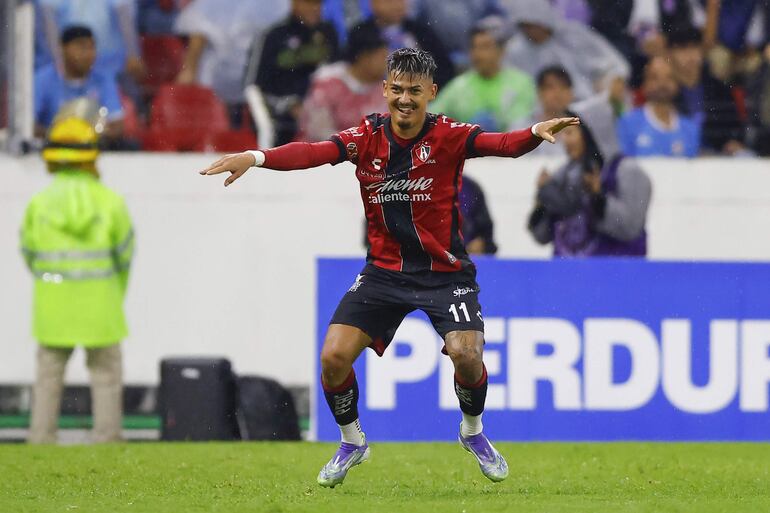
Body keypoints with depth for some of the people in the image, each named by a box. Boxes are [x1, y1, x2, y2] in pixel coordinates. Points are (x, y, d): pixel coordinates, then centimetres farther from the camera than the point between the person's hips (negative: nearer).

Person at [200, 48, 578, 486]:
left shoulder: (448, 136, -12)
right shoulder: (367, 137, -6)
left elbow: (503, 145, -28)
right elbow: (314, 153, -22)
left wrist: (536, 133, -51)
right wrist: (255, 158, -39)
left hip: (445, 271, -2)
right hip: (385, 269, 2)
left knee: (466, 353, -22)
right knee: (334, 356, -10)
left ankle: (473, 431, 11)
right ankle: (352, 442, 17)